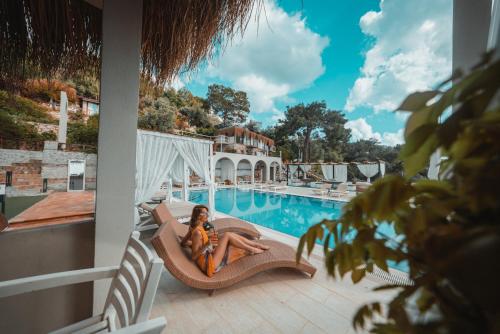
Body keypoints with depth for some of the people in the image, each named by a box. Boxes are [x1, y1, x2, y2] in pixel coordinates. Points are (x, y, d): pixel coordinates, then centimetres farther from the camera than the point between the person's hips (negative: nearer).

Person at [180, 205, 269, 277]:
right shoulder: (197, 232, -21)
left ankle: (258, 245, 8)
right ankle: (251, 249, -5)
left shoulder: (194, 228, 6)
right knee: (227, 235, -18)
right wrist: (205, 246, -31)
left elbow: (183, 243, 16)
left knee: (232, 235, 2)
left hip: (209, 258, 9)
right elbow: (193, 257, -19)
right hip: (209, 263, -9)